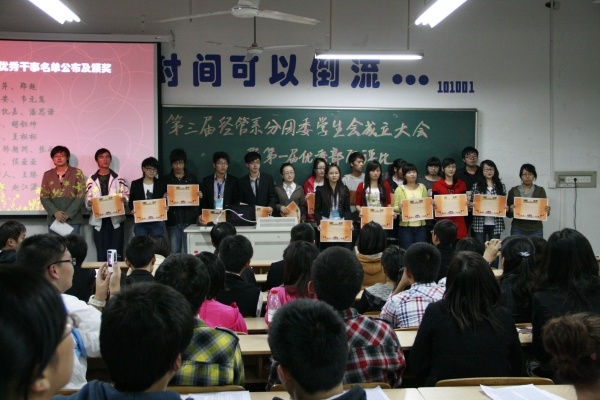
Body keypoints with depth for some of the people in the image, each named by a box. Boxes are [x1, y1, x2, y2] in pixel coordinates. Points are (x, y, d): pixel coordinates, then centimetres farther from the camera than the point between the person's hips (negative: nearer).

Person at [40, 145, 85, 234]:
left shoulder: (77, 173, 4)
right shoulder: (47, 175, 12)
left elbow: (81, 196, -3)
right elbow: (43, 197, 6)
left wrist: (68, 213, -12)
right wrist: (55, 212, -11)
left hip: (73, 219, -2)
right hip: (53, 219, 2)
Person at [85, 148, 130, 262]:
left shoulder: (119, 179, 9)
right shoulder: (91, 180, 8)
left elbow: (127, 196, 5)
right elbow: (87, 201, 4)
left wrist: (122, 199, -16)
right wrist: (90, 202, -17)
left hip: (116, 220, 0)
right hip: (99, 221, 0)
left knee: (117, 254, -2)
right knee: (101, 255, 1)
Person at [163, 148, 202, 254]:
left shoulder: (192, 178, 10)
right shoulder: (166, 180, 8)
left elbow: (198, 197, 14)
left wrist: (200, 196, -8)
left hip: (189, 221, 0)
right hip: (173, 221, 0)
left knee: (188, 253, -3)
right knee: (174, 253, 2)